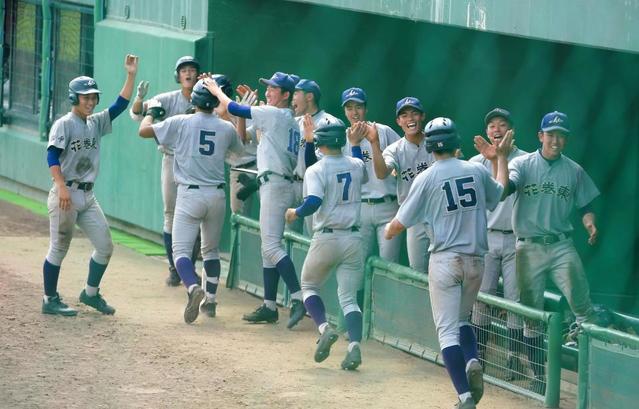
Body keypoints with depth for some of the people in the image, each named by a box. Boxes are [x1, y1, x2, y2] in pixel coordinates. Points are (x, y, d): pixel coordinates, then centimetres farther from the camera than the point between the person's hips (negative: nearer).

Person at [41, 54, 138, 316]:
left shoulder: (96, 123, 13)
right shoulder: (64, 124, -8)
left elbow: (120, 105, 8)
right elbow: (52, 155, -17)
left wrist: (131, 76, 0)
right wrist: (62, 188, -26)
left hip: (88, 195, 7)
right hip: (66, 194, -7)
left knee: (105, 247, 6)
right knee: (59, 248, 0)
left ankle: (91, 293, 22)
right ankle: (50, 300, 9)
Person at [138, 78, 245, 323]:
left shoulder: (180, 123, -7)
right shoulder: (227, 128, 2)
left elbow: (144, 131, -1)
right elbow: (239, 151, 23)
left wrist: (150, 113, 20)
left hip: (190, 195, -4)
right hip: (217, 195, 4)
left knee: (181, 249, -5)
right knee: (211, 249, 21)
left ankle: (194, 288, -31)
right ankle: (211, 299, 20)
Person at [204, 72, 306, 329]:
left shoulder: (273, 114, -8)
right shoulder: (290, 121, 19)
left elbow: (233, 108, -5)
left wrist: (216, 90, 10)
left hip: (275, 183, -10)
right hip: (276, 185, 10)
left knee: (272, 245, -15)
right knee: (269, 247, 12)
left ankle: (298, 299, -23)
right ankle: (269, 307, 15)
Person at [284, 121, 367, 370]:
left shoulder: (316, 170, -10)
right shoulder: (356, 166, 6)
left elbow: (313, 202, -22)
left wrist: (295, 214, -4)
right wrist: (356, 143, 34)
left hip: (326, 238, -4)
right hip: (353, 239, 4)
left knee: (308, 286, 18)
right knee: (349, 297, 6)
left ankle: (324, 328, -6)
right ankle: (354, 344, -16)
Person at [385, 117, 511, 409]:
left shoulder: (427, 179, -7)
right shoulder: (477, 171, 2)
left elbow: (401, 222, -1)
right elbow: (499, 193, 24)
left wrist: (388, 232, 23)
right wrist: (502, 159, 39)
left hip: (445, 259, -4)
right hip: (475, 259, 4)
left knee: (447, 329, -1)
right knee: (461, 319, 23)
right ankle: (472, 362, -7)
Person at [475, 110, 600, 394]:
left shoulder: (574, 171, 6)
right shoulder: (523, 164, 0)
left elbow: (585, 205, 11)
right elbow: (504, 188, -17)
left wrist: (590, 224, -10)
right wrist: (497, 160, -33)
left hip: (561, 246, 0)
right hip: (529, 247, 0)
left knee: (582, 305, -15)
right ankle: (538, 376, 13)